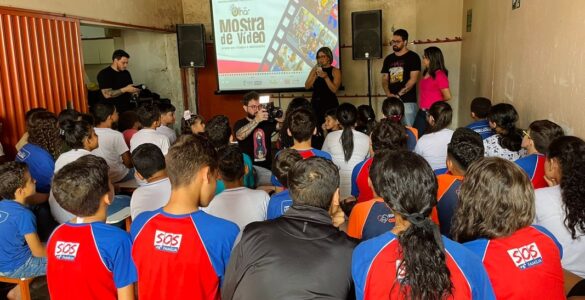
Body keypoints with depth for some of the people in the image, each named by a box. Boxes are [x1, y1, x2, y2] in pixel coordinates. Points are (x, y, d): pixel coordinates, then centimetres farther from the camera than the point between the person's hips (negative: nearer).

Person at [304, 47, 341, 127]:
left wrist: (326, 77, -17)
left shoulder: (335, 71, 4)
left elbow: (334, 89, -8)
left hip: (330, 104, -3)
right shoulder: (315, 70, 14)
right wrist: (315, 75, -6)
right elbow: (307, 86, 5)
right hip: (315, 103, 3)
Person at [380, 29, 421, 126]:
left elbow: (413, 79, -8)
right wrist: (388, 93, -5)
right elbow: (384, 79, 14)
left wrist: (398, 94, -13)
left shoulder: (413, 57, 0)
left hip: (408, 101, -5)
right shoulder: (388, 59, 15)